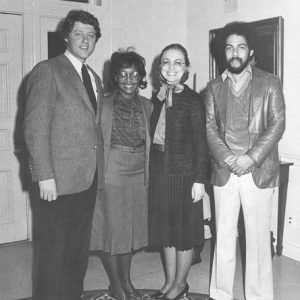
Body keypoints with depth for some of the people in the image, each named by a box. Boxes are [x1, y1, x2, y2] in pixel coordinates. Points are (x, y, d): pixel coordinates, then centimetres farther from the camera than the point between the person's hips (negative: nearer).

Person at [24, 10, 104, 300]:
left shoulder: (94, 78, 18)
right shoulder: (47, 71, -6)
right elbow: (35, 128, -12)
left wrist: (98, 169, 8)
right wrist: (44, 176, -17)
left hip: (89, 178, 7)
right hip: (60, 179, -7)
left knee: (80, 247, 14)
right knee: (56, 249, 3)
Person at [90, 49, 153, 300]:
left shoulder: (147, 106, 7)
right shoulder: (104, 105, -4)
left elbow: (150, 141, 11)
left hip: (139, 174, 4)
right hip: (111, 173, -4)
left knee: (132, 227, 12)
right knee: (111, 226, 4)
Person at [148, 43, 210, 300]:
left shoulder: (192, 100, -10)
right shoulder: (157, 99, 7)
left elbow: (200, 142, -13)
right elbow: (154, 135, 12)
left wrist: (200, 180, -15)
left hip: (184, 172, -6)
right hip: (159, 170, 6)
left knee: (184, 230, 6)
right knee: (165, 229, 14)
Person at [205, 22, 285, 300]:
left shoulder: (270, 83, 3)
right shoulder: (214, 87, 11)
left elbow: (277, 125, -3)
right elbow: (210, 128, 5)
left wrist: (251, 157, -14)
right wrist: (226, 157, -11)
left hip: (258, 171, -2)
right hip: (224, 171, 2)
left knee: (258, 236, 4)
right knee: (224, 236, 8)